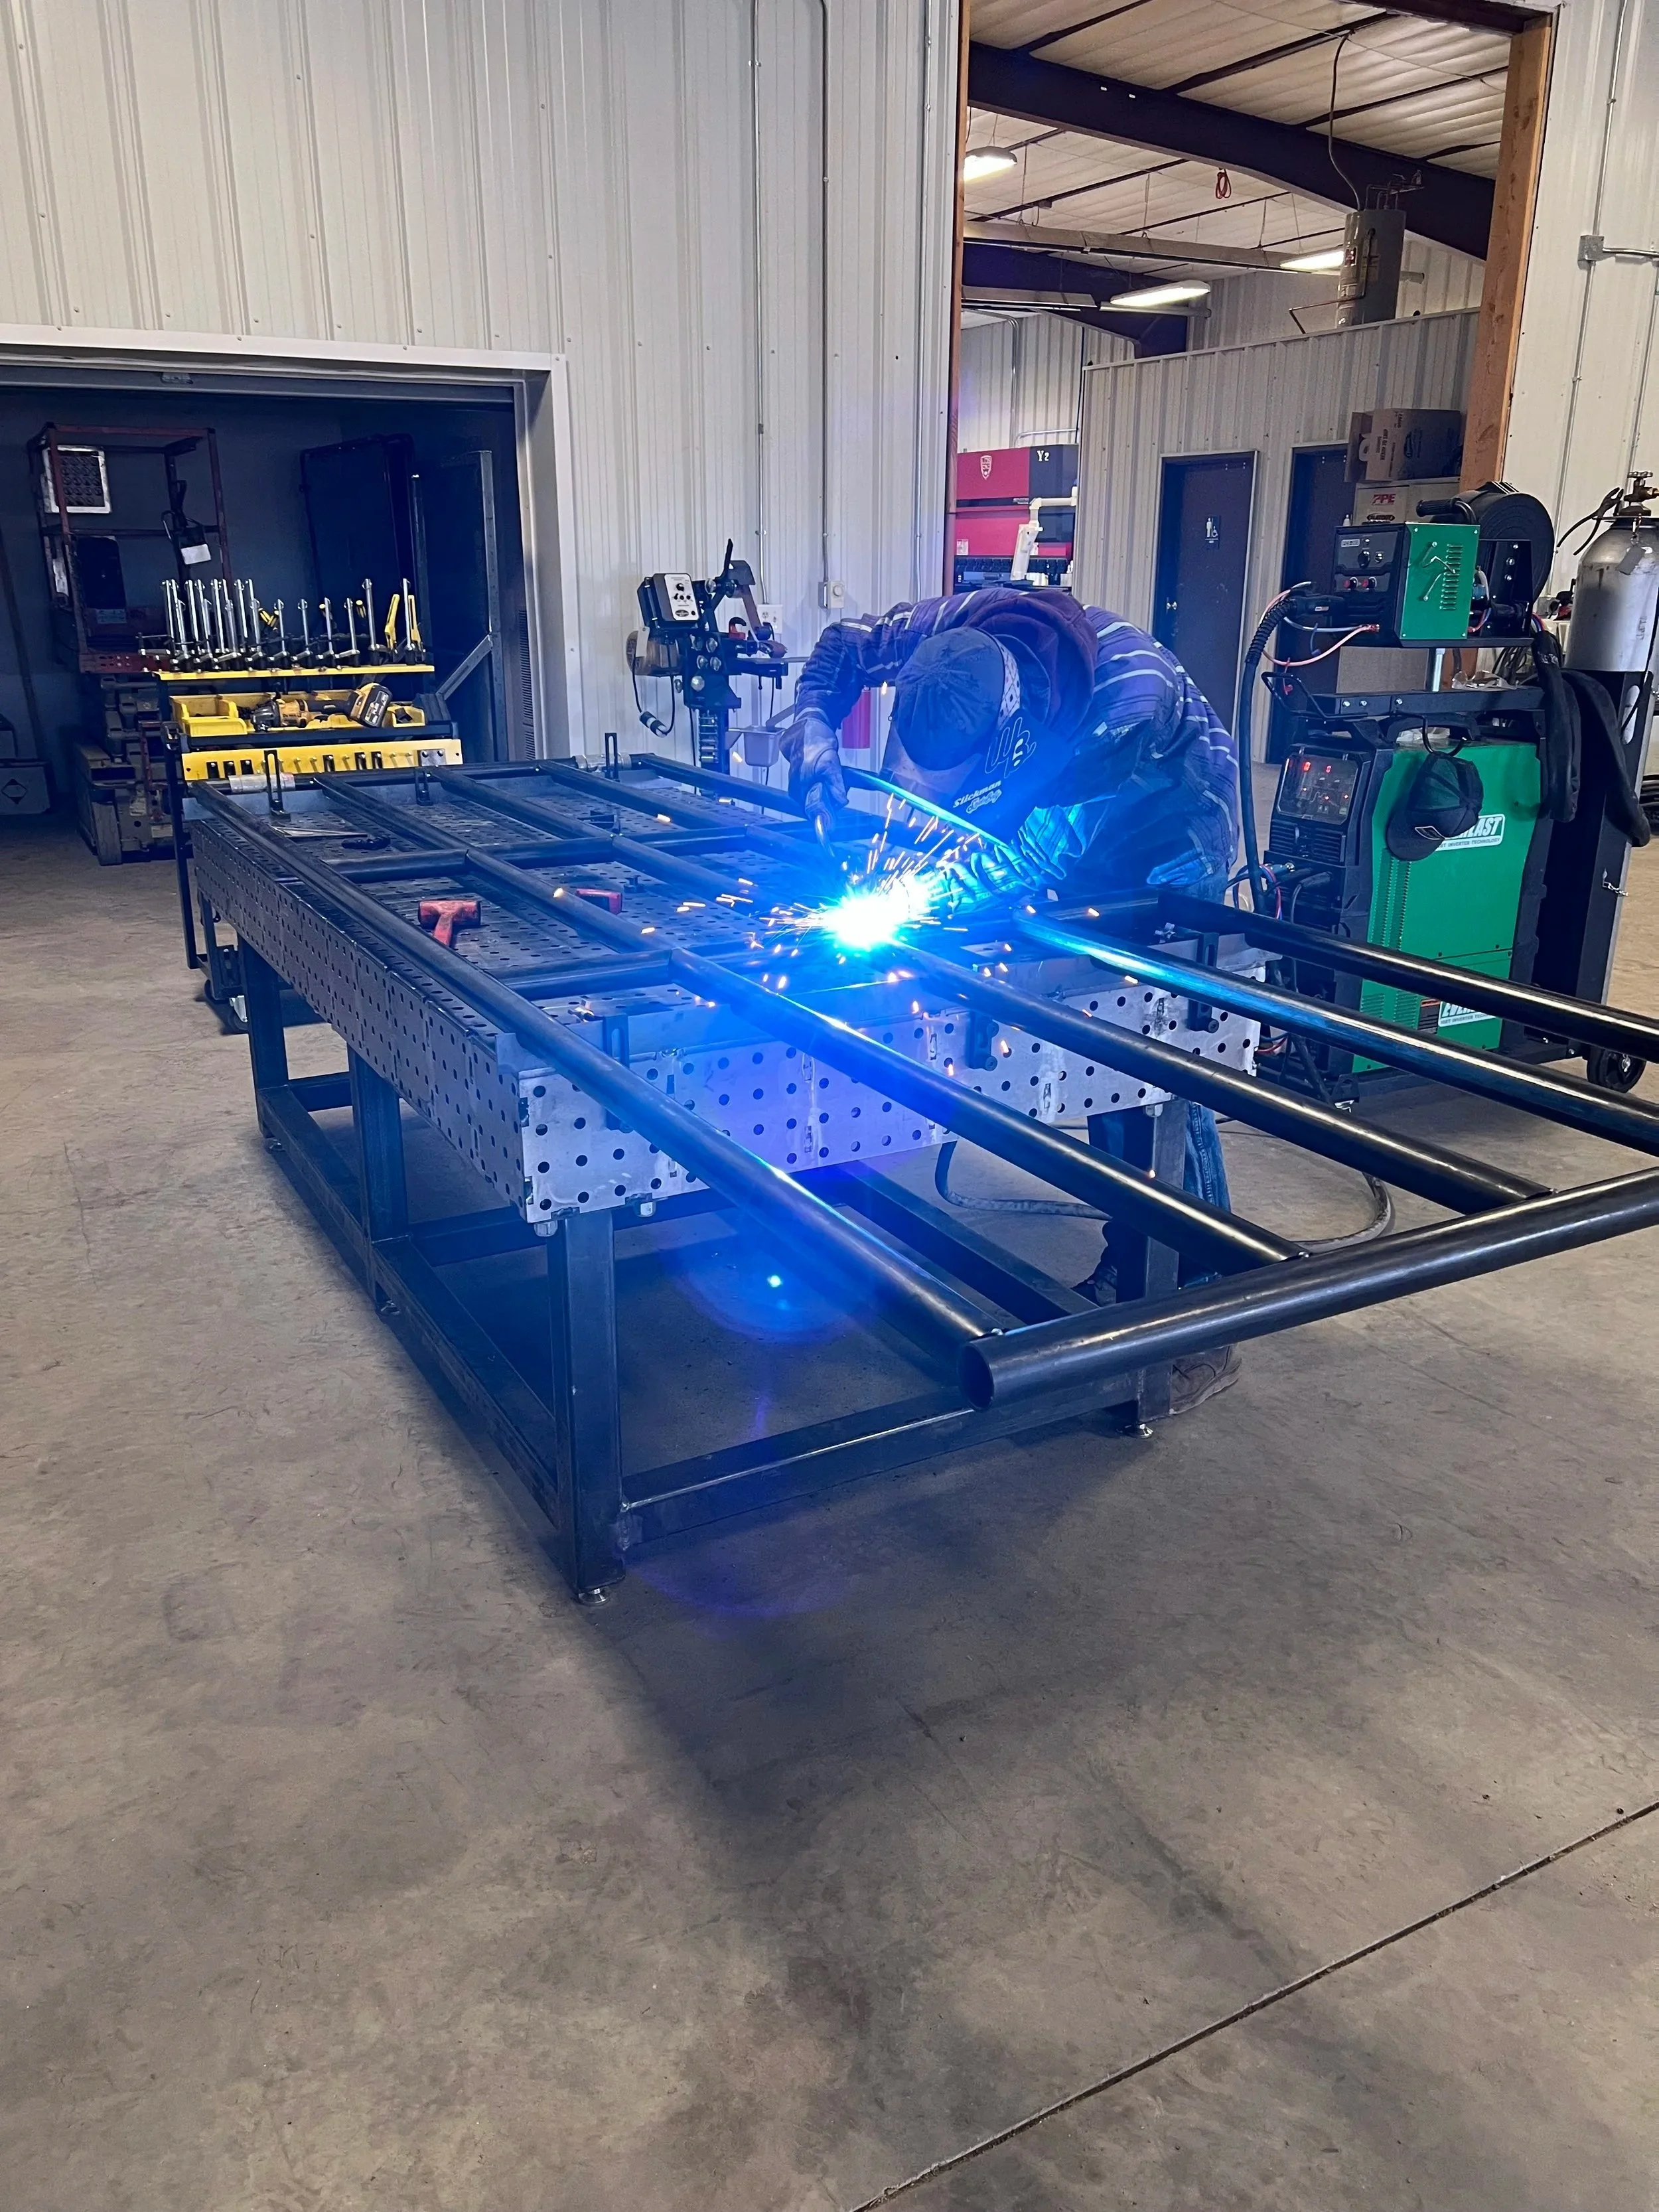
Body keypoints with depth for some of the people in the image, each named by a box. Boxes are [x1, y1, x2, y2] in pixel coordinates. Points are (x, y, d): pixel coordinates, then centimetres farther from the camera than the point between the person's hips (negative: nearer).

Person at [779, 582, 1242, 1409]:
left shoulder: (1133, 697, -41)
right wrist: (813, 731, -25)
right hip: (1068, 827, 6)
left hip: (1169, 832, -5)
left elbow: (1045, 844, -38)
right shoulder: (953, 628, -25)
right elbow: (841, 649, -7)